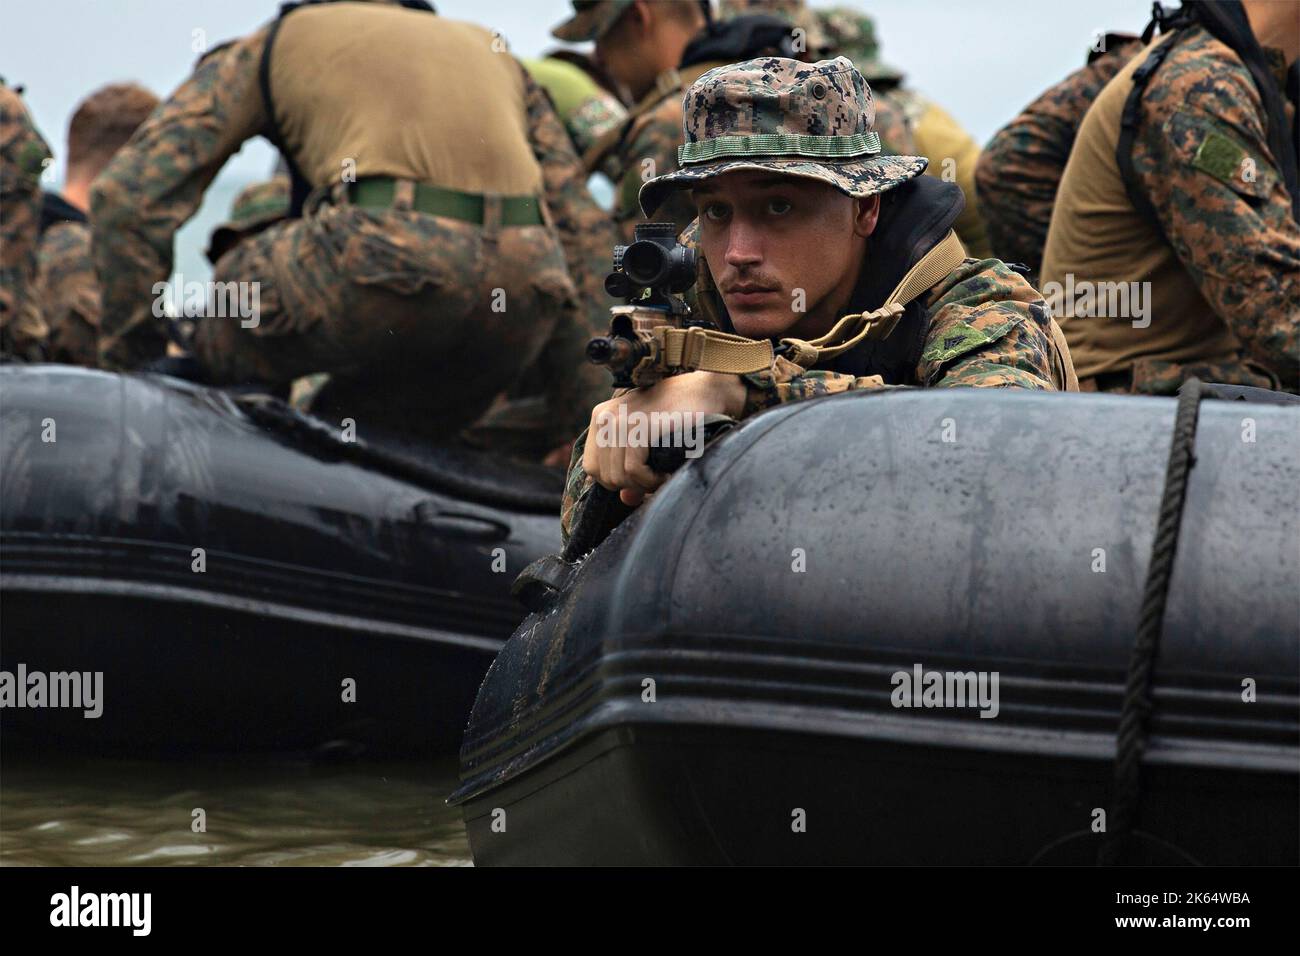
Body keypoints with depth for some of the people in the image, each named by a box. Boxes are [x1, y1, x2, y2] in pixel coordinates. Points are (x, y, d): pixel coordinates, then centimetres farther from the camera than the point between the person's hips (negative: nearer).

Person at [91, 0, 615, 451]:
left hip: (394, 262, -4)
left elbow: (129, 195, 16)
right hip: (524, 292, 4)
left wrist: (129, 366, 23)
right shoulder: (490, 51, 37)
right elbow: (583, 226, 27)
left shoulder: (271, 46, 26)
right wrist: (579, 425, 25)